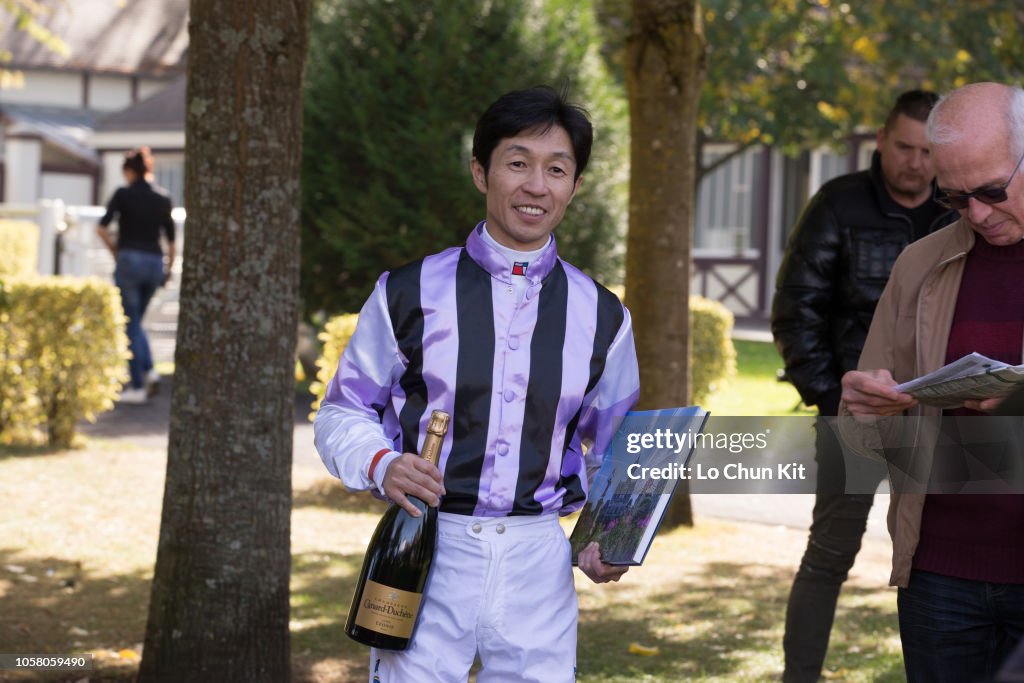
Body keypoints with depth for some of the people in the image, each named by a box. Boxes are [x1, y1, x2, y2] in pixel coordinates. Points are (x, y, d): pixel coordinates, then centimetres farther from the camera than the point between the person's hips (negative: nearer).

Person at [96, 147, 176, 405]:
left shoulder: (124, 194, -5)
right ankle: (149, 369, 2)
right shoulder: (163, 197, 8)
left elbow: (102, 228, -12)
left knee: (130, 325, 2)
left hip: (129, 260, -5)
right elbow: (171, 238, 10)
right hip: (154, 263, 5)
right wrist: (169, 268, 18)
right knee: (135, 320, 21)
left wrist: (114, 250, 3)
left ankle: (137, 387, 0)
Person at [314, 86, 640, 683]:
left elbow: (615, 456, 18)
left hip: (537, 565, 2)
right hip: (427, 557, -2)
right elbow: (343, 414, 8)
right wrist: (381, 465, -14)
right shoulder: (410, 295, 1)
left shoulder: (602, 318, 8)